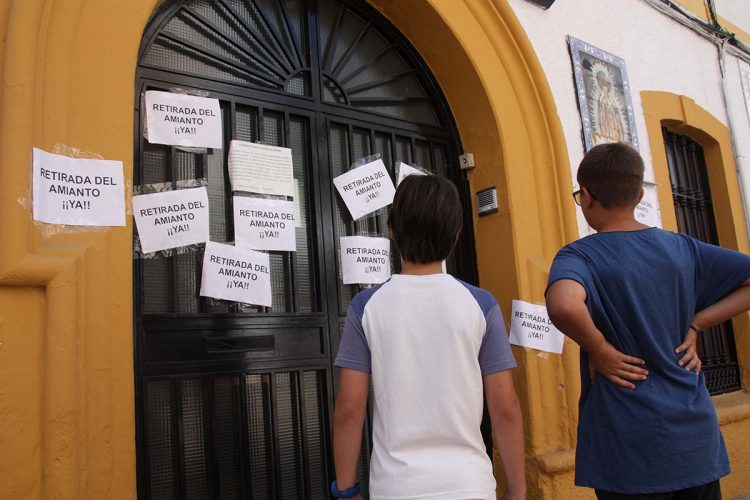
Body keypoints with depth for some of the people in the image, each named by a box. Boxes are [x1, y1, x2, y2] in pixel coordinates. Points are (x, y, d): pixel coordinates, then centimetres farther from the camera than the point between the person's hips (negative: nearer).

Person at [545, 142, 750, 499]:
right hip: (698, 440, 5)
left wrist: (599, 349, -17)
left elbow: (563, 306, -35)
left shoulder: (579, 256, -13)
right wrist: (695, 325, 2)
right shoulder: (681, 248, 3)